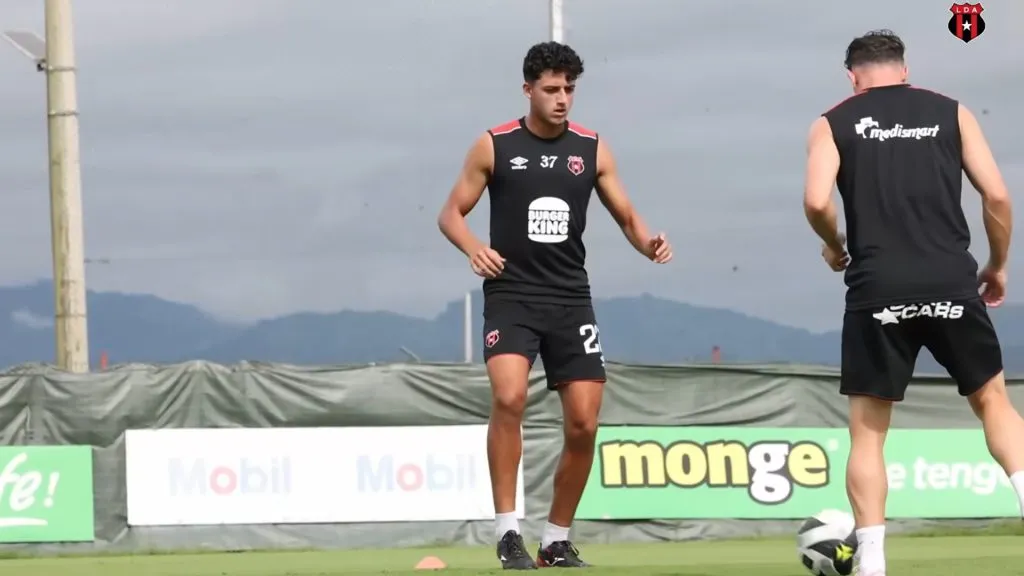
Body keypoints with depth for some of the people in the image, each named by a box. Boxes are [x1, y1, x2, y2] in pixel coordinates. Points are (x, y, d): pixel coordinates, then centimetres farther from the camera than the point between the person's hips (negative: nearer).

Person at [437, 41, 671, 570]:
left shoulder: (592, 149, 6)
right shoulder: (494, 146, -1)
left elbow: (626, 216, 10)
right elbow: (451, 214, 3)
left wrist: (649, 244, -13)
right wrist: (473, 247, -18)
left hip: (571, 299, 3)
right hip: (511, 295, -3)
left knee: (583, 423, -2)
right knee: (509, 397, -26)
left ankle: (557, 540, 16)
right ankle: (508, 532, -19)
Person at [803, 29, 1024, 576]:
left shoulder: (833, 123, 9)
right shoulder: (951, 112, 12)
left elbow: (816, 201, -7)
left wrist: (834, 247, 14)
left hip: (878, 291, -1)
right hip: (951, 284, 1)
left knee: (867, 431, 9)